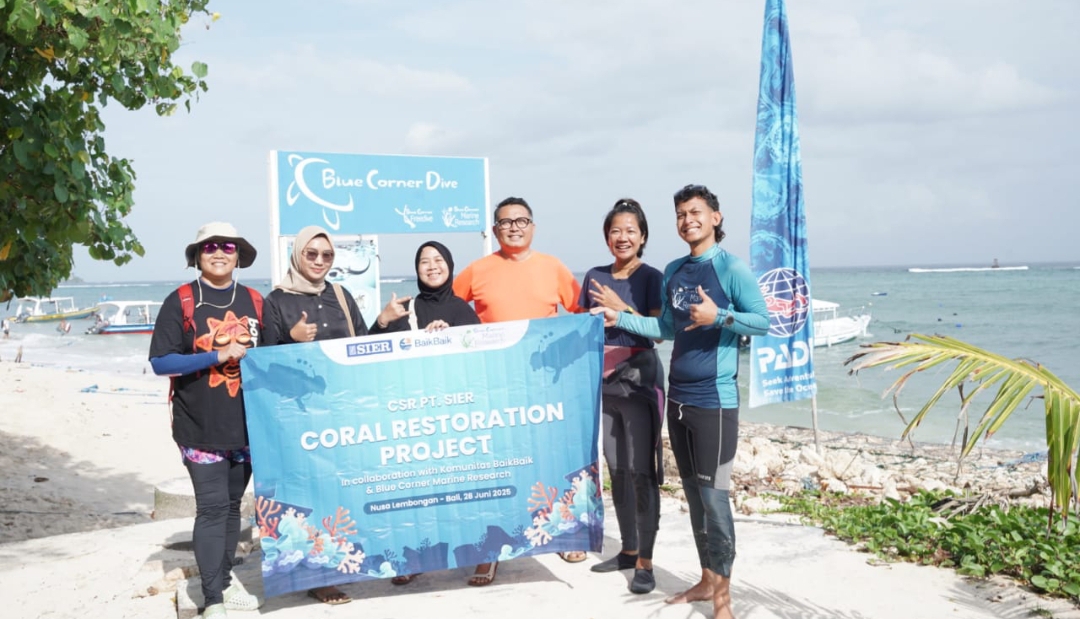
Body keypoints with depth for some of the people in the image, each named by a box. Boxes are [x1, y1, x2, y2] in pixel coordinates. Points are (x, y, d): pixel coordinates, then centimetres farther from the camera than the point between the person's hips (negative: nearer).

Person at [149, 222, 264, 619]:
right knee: (212, 507, -5)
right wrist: (217, 356, -19)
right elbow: (160, 362, -11)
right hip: (200, 426, -4)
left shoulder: (254, 301, 6)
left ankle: (224, 578, 31)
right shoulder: (180, 302, -5)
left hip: (246, 424, 4)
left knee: (233, 503, 14)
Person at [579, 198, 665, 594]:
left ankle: (645, 562, 1)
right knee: (615, 469, 11)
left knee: (641, 471, -5)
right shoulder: (594, 277, 9)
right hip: (602, 381, 5)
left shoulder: (652, 278, -4)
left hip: (638, 380, -5)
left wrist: (620, 307, -18)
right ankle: (628, 550, 24)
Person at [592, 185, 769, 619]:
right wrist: (620, 319, 10)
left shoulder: (731, 269, -7)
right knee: (693, 494, 13)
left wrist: (718, 316, -23)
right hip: (678, 398, 7)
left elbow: (762, 322, -11)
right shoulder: (674, 272, 12)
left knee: (714, 496, -5)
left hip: (714, 400, -7)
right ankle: (707, 580, 25)